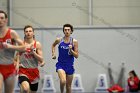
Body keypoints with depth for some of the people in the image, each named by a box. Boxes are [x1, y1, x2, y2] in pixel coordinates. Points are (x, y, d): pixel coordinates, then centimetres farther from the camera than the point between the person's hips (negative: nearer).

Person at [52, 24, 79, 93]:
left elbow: (76, 56, -3)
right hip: (61, 64, -1)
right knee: (63, 81, -26)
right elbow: (53, 45, 21)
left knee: (68, 86, 10)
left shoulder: (74, 41, -4)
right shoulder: (59, 40, -3)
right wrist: (53, 53, 8)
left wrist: (71, 50, -19)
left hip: (70, 66, 1)